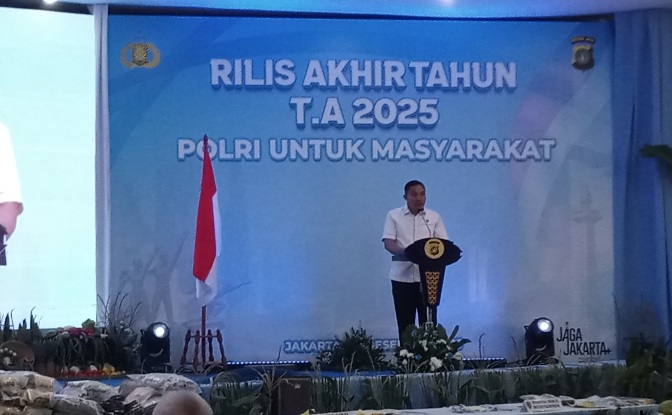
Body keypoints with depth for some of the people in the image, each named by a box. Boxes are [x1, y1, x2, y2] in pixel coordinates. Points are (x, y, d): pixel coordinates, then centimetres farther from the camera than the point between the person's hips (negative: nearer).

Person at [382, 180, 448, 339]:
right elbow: (388, 243, -5)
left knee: (428, 322, 1)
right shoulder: (394, 215, 4)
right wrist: (404, 252, -25)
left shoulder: (434, 217, 9)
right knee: (405, 324, 2)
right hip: (402, 276, -1)